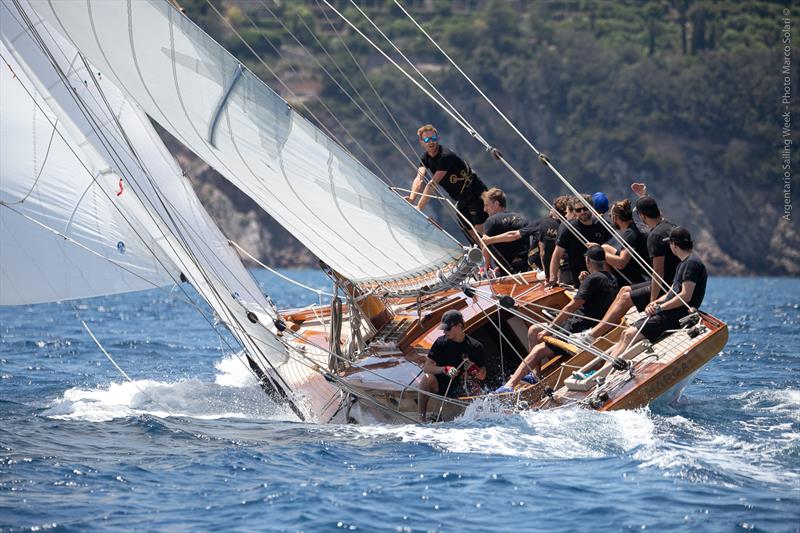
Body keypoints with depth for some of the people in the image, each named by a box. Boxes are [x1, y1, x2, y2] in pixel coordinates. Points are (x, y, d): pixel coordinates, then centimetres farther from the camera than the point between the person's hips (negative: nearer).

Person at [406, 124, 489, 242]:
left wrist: (419, 207, -35)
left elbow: (432, 184, -31)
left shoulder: (446, 156, -25)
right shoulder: (425, 158, 1)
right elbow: (419, 179, -16)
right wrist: (412, 198, -36)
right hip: (461, 201, 9)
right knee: (469, 231, 10)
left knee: (480, 229, -20)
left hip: (476, 195, -9)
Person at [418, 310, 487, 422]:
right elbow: (426, 367, -11)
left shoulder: (475, 346, -6)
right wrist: (445, 369, -29)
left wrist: (475, 372, -26)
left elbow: (483, 376, -1)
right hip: (440, 385, -1)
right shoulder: (441, 342, -6)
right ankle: (421, 417, -24)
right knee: (427, 378, -32)